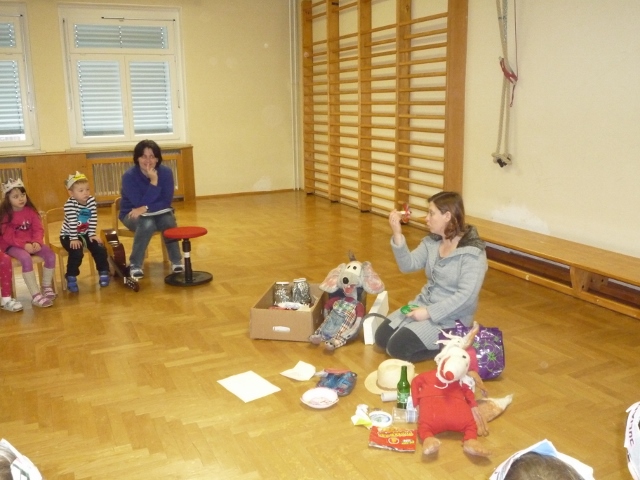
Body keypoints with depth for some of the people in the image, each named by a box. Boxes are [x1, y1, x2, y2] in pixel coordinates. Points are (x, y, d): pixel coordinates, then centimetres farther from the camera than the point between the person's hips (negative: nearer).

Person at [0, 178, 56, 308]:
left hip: (32, 243, 4)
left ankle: (46, 287, 0)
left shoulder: (30, 210, 4)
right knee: (26, 259, -35)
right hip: (13, 245, -4)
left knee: (50, 255, -20)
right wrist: (24, 245, -25)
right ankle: (35, 295, -31)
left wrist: (37, 242, -18)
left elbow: (38, 229, 2)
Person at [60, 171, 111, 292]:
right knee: (77, 252, -28)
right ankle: (71, 278, -11)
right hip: (69, 235, -5)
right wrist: (74, 239, -26)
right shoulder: (70, 204, -22)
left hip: (85, 233, 5)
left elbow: (93, 219, -5)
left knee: (100, 249, -10)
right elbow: (72, 223, -25)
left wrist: (92, 234, -8)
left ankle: (103, 273, 9)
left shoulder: (91, 200, -7)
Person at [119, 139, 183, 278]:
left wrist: (146, 208, -28)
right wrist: (153, 182, -32)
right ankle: (135, 265, -19)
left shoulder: (166, 172, -12)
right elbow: (139, 204, -26)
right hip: (133, 214, -2)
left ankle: (176, 261, -14)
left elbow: (167, 201, -15)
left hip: (159, 212, 2)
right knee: (147, 224, -35)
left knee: (169, 220, -31)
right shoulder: (129, 176, -19)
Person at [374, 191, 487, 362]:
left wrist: (429, 313, -25)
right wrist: (397, 235, -17)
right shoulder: (432, 242, 2)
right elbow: (408, 265, -4)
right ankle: (434, 338, 12)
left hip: (449, 317, -7)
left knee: (397, 347, -17)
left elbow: (466, 296, -24)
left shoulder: (472, 253, -20)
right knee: (381, 337, 1)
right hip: (424, 302, 8)